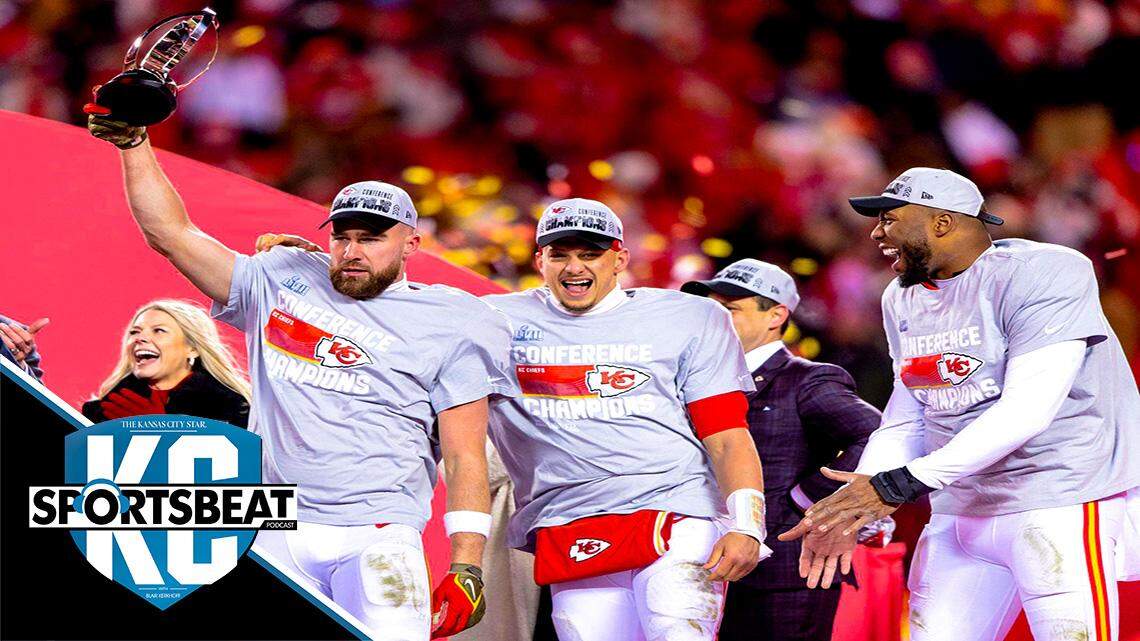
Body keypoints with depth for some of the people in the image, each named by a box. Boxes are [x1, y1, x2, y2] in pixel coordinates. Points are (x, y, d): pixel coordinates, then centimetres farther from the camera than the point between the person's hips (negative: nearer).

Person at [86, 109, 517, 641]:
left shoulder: (447, 328, 6)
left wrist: (466, 570, -7)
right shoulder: (278, 287, 16)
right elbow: (171, 234, 19)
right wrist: (133, 141, 11)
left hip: (376, 537, -3)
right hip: (274, 542, 3)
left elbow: (465, 460, 2)